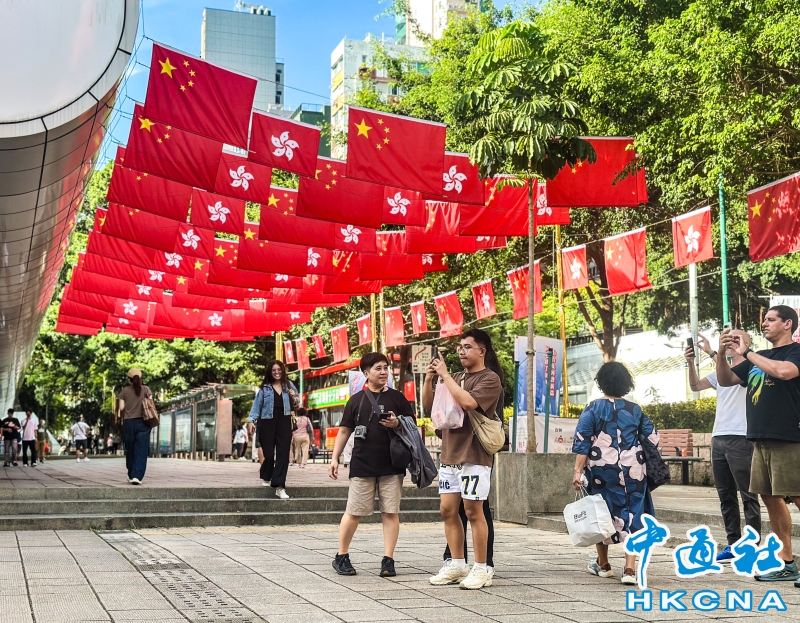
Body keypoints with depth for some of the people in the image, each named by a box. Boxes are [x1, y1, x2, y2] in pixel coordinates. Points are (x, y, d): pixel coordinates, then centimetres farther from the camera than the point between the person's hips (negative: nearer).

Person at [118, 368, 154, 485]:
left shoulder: (124, 391, 2)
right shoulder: (146, 389, 2)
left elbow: (121, 408, -1)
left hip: (128, 423, 1)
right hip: (143, 422, -1)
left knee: (130, 451, 14)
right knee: (141, 451, -2)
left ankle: (131, 475, 24)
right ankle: (137, 476, -13)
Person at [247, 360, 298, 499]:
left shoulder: (289, 385, 9)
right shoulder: (265, 388, 4)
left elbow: (295, 405, 16)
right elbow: (257, 404, 2)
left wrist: (293, 398, -6)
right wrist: (251, 420, -8)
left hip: (284, 423, 2)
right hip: (267, 423, -1)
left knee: (283, 454, -7)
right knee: (269, 454, 0)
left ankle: (279, 486, -9)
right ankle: (266, 478, 31)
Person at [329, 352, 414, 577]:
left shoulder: (397, 398, 7)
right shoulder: (356, 400, 8)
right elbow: (344, 431, 11)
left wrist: (398, 423, -13)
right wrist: (334, 458, 5)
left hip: (391, 466, 0)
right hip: (362, 466, 0)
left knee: (390, 512, 0)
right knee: (353, 512, 3)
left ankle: (388, 560, 5)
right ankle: (341, 557, 17)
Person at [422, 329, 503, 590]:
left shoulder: (490, 379, -5)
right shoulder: (455, 378, 17)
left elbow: (468, 402, -22)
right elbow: (428, 406, 15)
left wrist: (445, 375, -16)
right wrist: (429, 378, 0)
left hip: (474, 455, -7)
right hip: (449, 453, 7)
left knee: (473, 511, -4)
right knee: (447, 509, 7)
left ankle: (481, 569, 4)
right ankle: (457, 565, 16)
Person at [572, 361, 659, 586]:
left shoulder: (593, 408, -3)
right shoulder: (635, 410, 5)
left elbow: (582, 441, -9)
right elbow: (652, 438, 8)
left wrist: (578, 470, -9)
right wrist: (644, 463, 25)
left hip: (602, 471, -1)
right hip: (632, 472, 1)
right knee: (632, 516, 3)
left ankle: (603, 564, 27)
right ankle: (630, 568, -8)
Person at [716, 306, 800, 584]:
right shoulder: (757, 358, 17)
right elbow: (725, 380, 19)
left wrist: (746, 352, -16)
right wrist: (722, 352, 2)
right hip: (761, 440, 8)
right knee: (771, 498, 9)